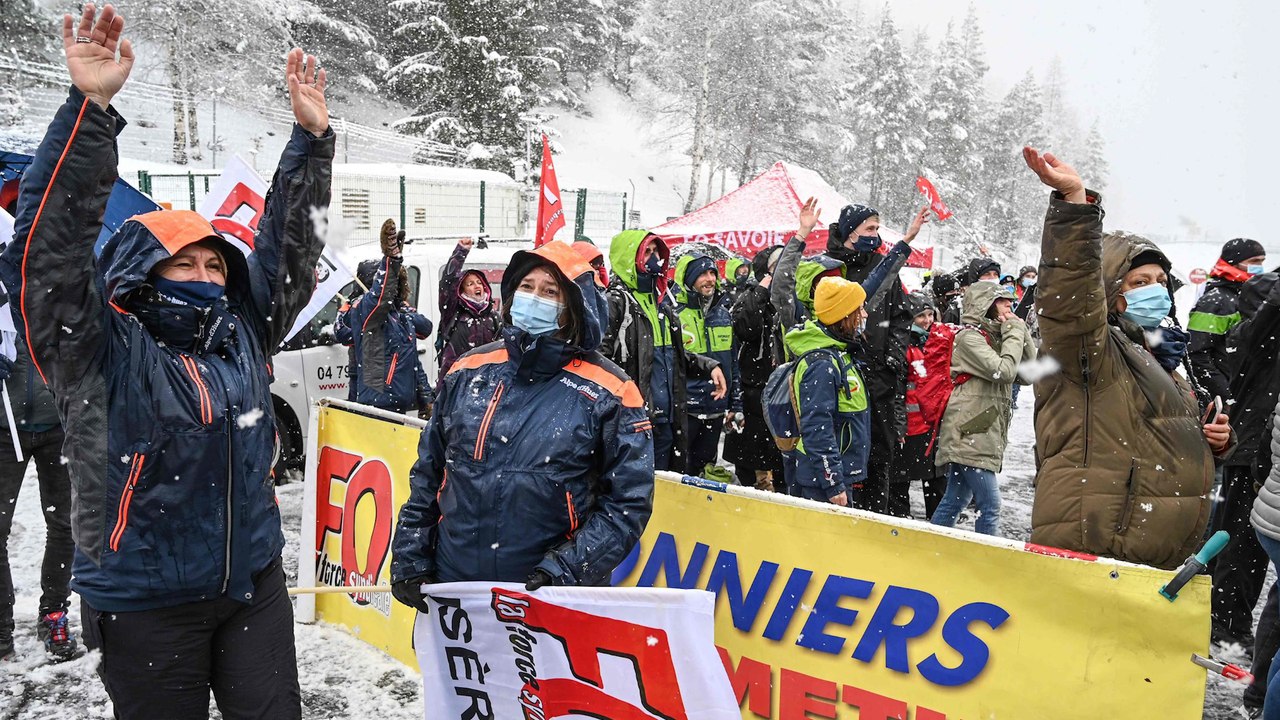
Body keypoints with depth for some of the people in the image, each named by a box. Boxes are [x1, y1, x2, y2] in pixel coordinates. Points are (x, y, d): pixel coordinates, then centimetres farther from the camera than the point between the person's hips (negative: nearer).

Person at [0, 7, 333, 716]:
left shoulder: (241, 337, 4)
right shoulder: (104, 354, -10)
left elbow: (286, 247, 8)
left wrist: (310, 139, 4)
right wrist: (89, 108, -27)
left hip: (255, 584, 4)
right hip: (147, 602, -4)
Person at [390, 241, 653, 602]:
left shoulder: (608, 393, -8)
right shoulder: (469, 371, 4)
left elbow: (628, 503, -8)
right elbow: (427, 475, 11)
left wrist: (567, 569, -17)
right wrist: (410, 560, 7)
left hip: (549, 596, -3)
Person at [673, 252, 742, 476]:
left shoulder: (723, 313, 10)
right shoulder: (673, 314, -11)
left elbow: (734, 363, 15)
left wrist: (736, 406, 14)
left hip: (716, 411, 6)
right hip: (684, 410, -6)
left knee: (704, 471, 18)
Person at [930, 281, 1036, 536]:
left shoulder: (996, 336, 17)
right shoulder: (969, 337, -10)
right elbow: (1004, 371, -20)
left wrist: (1022, 334, 3)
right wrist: (1014, 332, -9)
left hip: (983, 433, 9)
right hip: (968, 434, -9)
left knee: (956, 500, 13)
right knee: (990, 505, -9)